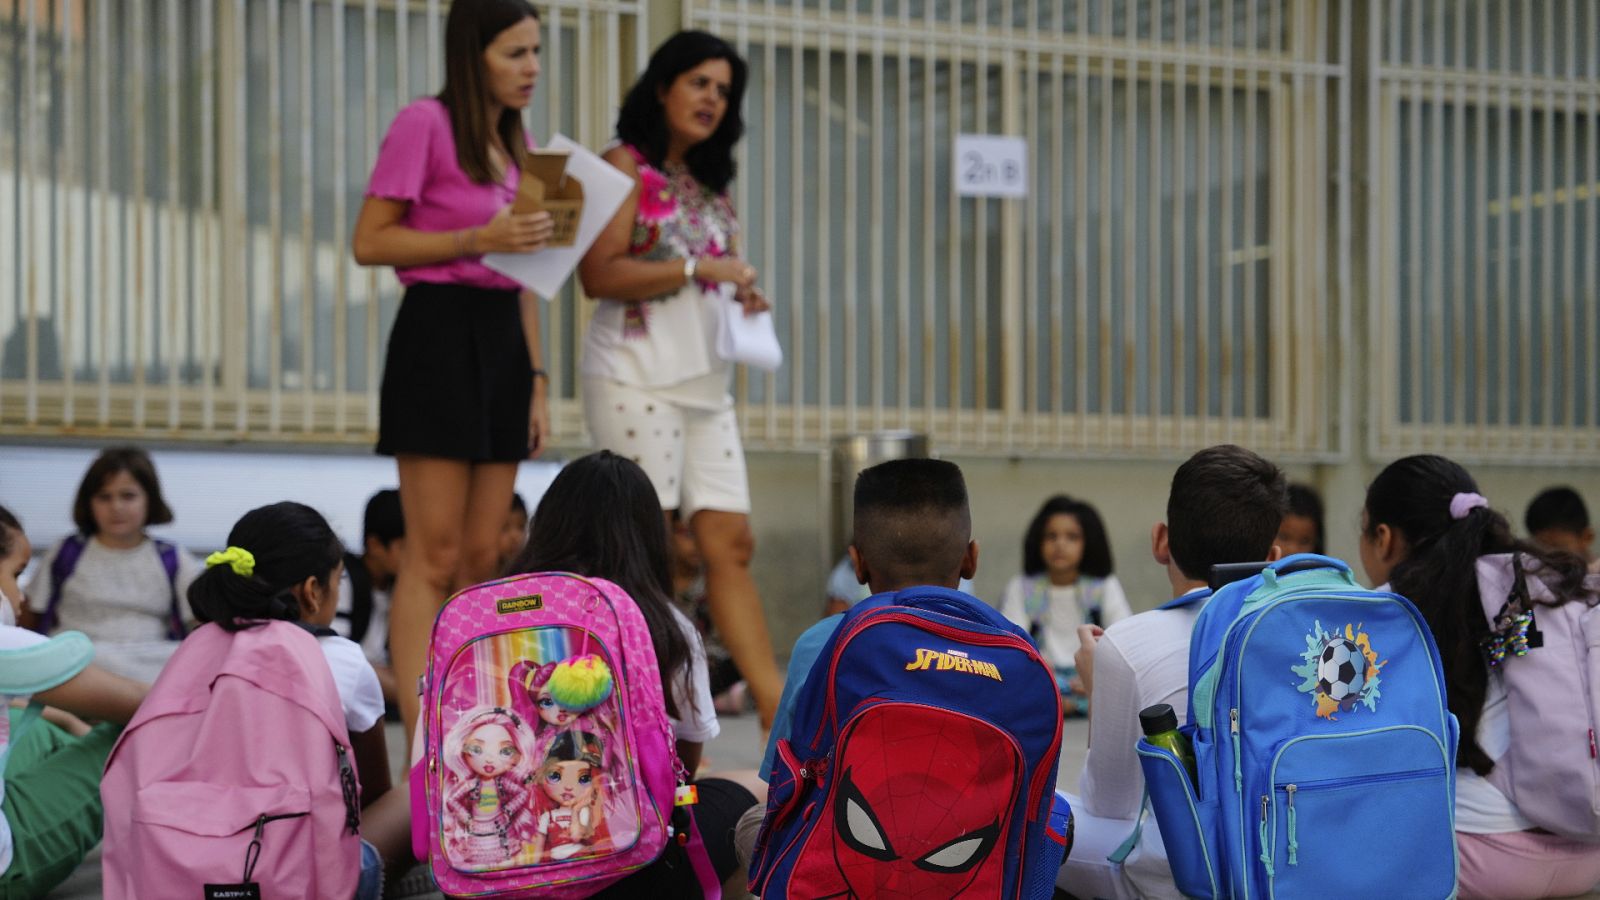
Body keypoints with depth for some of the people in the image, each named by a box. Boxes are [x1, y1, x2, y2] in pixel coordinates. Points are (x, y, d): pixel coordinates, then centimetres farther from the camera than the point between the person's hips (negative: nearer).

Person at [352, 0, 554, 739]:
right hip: (439, 336, -7)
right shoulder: (424, 124, -5)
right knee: (436, 557, -9)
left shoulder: (516, 143, 17)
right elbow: (369, 242, -10)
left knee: (482, 558, 7)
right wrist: (477, 239, -18)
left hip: (503, 341, 8)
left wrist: (537, 380, 15)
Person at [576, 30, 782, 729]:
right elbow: (598, 274, -14)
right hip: (637, 377, -7)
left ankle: (778, 707, 1)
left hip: (706, 379, 7)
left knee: (730, 542, 3)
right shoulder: (626, 166, -2)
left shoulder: (709, 184, 20)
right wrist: (698, 269, -15)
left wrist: (742, 294, 6)